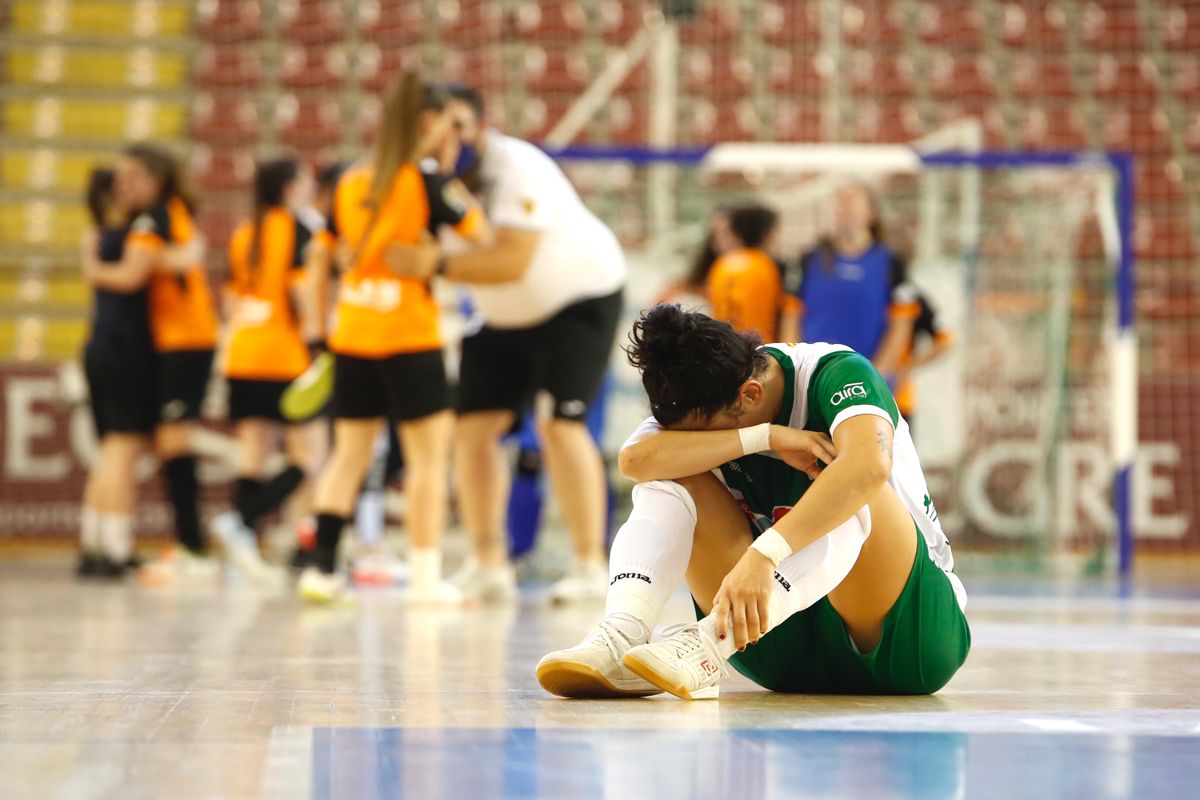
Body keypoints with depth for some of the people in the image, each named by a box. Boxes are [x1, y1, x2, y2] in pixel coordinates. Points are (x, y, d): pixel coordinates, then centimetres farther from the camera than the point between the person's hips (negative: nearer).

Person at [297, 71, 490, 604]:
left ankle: (321, 566, 6)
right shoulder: (426, 182, -7)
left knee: (350, 453, 11)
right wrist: (457, 185, 6)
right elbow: (481, 236, -4)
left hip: (351, 334, 6)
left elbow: (321, 263, 13)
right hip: (408, 337, -6)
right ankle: (425, 575, 0)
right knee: (429, 454, 2)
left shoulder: (350, 183, 9)